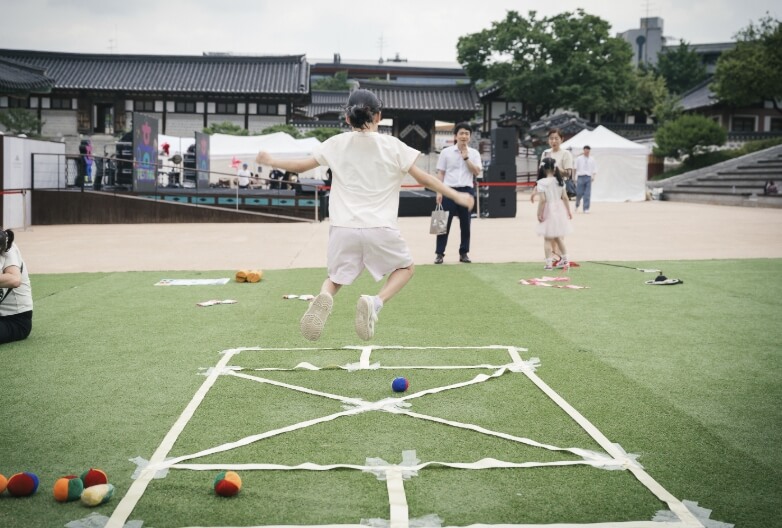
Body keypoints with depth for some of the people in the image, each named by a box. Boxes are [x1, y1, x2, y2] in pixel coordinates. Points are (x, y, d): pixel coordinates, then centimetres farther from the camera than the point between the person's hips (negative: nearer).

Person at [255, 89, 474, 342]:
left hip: (343, 228, 2)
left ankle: (324, 298, -18)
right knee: (405, 267, 23)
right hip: (380, 228, -2)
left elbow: (301, 166, 14)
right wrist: (456, 196, 13)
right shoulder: (393, 146, 1)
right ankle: (375, 302, -7)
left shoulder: (336, 144, 5)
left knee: (335, 279, 21)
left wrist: (271, 161, 32)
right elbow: (424, 179, 3)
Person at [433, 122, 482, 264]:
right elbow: (440, 173, 2)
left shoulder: (474, 153, 6)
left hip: (466, 191, 2)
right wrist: (439, 192, -5)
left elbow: (476, 172, -4)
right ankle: (439, 253, 4)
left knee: (465, 223, 6)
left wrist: (466, 158, -10)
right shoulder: (446, 152, 2)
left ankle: (464, 253, 16)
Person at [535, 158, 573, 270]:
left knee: (548, 239, 3)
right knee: (558, 237, 22)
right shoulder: (560, 181, 1)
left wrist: (539, 214, -13)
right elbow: (565, 198, 2)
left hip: (548, 210, -5)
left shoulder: (542, 182, -15)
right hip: (559, 209, 6)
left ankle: (549, 263, 1)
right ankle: (565, 260, 29)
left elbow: (543, 200, -19)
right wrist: (568, 211, 11)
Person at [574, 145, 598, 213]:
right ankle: (577, 205, 24)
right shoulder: (579, 159, 6)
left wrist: (593, 177, -3)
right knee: (579, 193, -3)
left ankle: (586, 209, 0)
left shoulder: (592, 160, 10)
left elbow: (594, 169, 11)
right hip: (580, 177, -1)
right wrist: (575, 178, 0)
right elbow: (575, 169, 6)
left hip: (588, 177, 1)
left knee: (587, 194, -5)